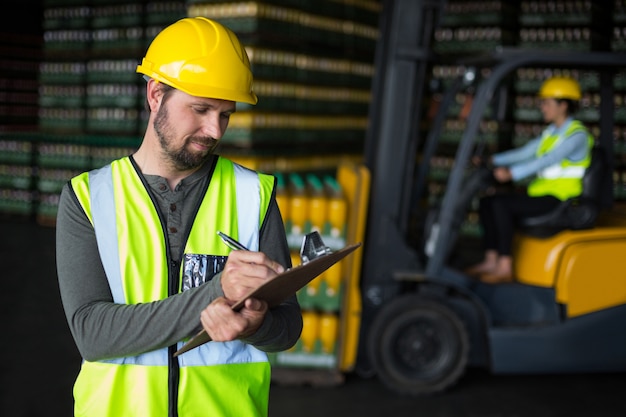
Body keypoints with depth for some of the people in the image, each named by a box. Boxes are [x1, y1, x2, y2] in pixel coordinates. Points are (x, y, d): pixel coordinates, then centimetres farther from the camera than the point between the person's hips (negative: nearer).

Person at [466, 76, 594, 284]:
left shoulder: (577, 134, -13)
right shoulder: (551, 132, 16)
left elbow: (549, 159, -27)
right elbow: (525, 153, 13)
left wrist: (512, 173, -38)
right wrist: (492, 160, 0)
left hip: (559, 200, -9)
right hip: (540, 192, 9)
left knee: (501, 204, -26)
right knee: (487, 201, -3)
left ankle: (504, 267, -23)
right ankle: (491, 260, -4)